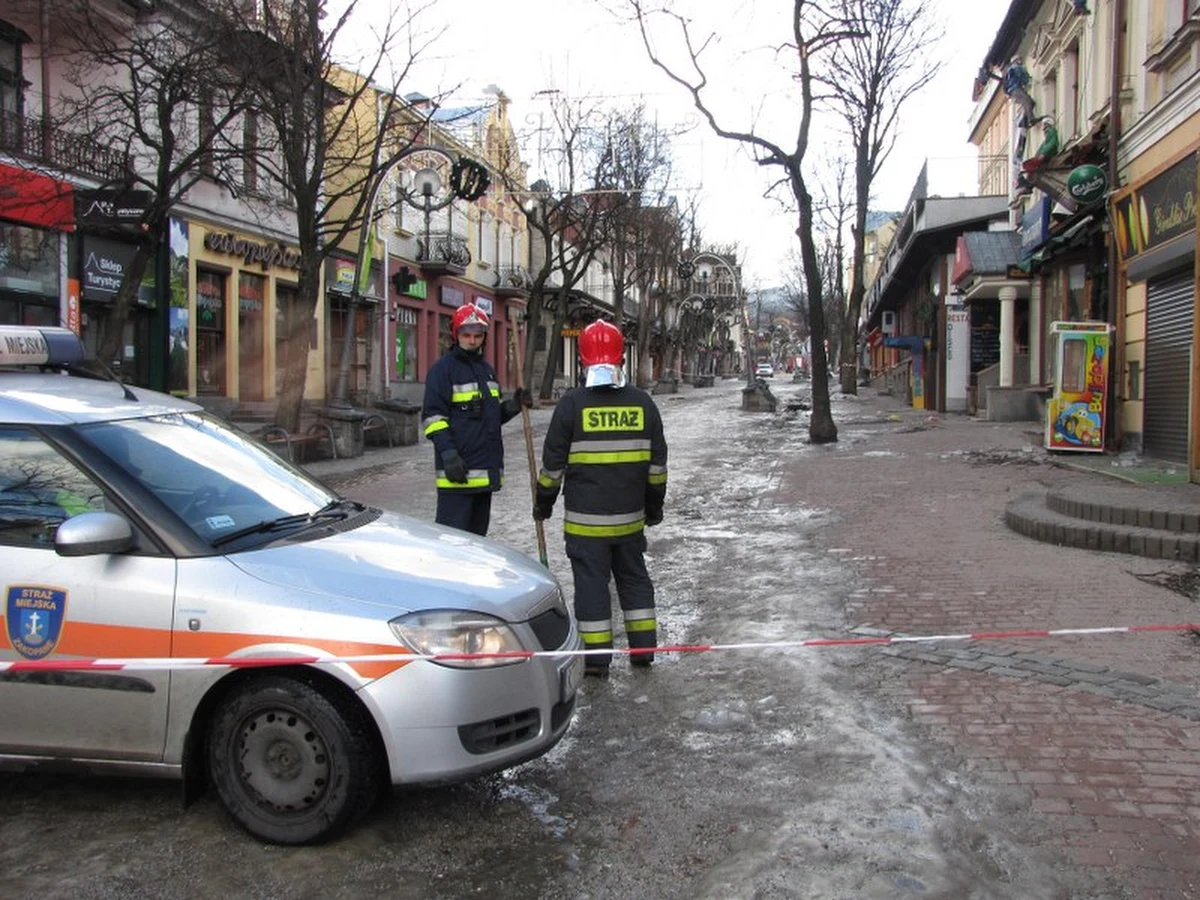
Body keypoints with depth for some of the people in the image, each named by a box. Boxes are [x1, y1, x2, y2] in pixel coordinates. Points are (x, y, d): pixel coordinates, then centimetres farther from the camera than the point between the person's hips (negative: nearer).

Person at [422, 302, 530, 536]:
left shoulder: (487, 369, 18)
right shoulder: (443, 368, -7)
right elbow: (433, 416, -14)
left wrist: (514, 405, 5)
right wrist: (449, 454, -23)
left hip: (486, 470, 8)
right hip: (457, 472, -8)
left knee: (477, 532, 16)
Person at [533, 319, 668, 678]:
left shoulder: (572, 403, -9)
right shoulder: (642, 403, 1)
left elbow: (553, 462, -5)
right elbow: (657, 462, 7)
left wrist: (544, 502, 9)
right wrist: (654, 505, 18)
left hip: (585, 518, -3)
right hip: (630, 517, 4)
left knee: (591, 582, 4)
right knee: (634, 578, 18)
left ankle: (597, 658, 8)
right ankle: (643, 648, 24)